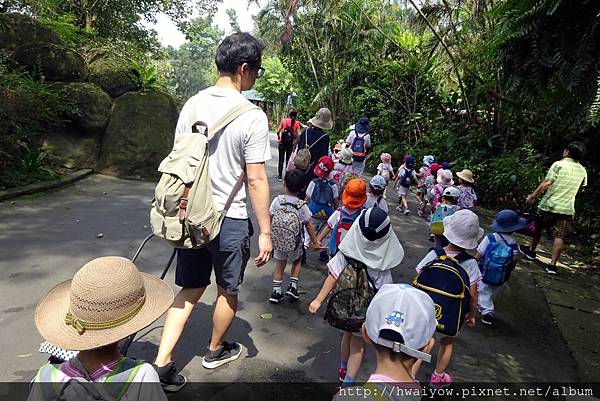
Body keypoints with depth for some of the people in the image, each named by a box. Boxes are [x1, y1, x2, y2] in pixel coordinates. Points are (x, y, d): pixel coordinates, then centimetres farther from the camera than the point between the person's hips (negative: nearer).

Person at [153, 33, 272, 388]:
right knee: (228, 290, 19)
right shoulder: (252, 116, -16)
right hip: (230, 219, -5)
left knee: (190, 289, 20)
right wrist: (265, 231, -9)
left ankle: (162, 362, 21)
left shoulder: (192, 105, 3)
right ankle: (216, 350, 41)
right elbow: (256, 179, -17)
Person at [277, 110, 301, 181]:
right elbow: (298, 134, -9)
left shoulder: (283, 121, -4)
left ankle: (279, 176, 6)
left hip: (282, 143, -1)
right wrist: (296, 141, 4)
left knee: (281, 159, 8)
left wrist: (278, 138, 6)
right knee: (288, 159, 13)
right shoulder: (297, 123, -2)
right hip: (290, 144, 1)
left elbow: (278, 131, -9)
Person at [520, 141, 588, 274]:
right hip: (567, 208, 3)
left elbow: (546, 183, -16)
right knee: (560, 237, 2)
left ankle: (531, 251, 35)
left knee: (538, 228, 19)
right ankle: (552, 264, -2)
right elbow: (581, 189, 20)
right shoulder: (582, 170, 6)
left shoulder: (559, 164, -9)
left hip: (549, 204, -2)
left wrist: (533, 196, -8)